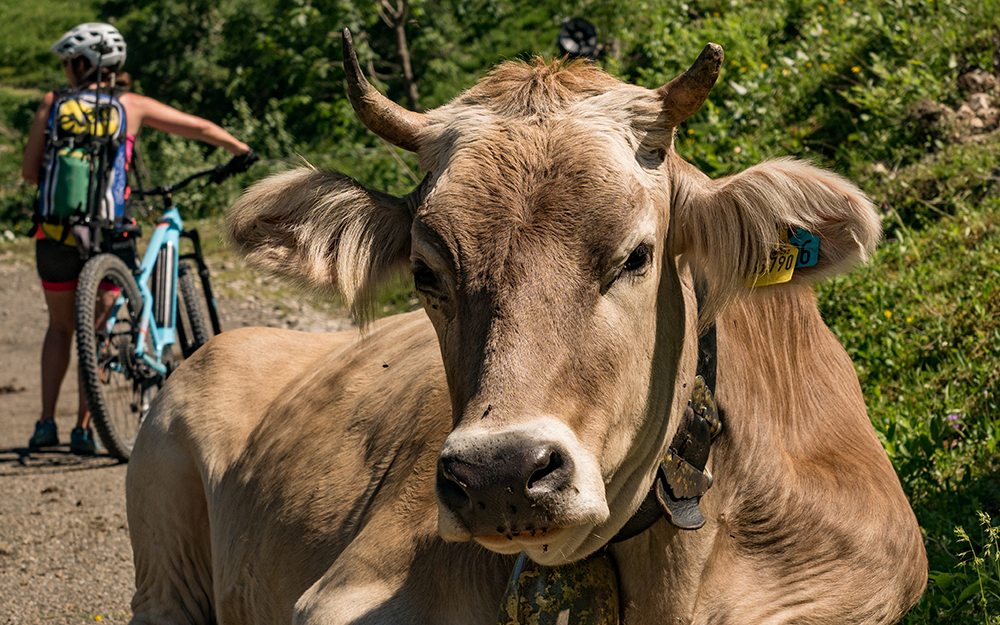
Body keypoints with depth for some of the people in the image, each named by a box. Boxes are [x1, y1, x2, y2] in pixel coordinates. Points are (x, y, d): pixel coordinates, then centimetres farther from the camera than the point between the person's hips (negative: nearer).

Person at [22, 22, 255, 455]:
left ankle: (46, 423, 12)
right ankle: (84, 427, 7)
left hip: (56, 229, 1)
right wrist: (242, 152, 25)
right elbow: (200, 128, 9)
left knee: (60, 327, 19)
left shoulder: (52, 104, 4)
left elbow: (29, 171, 2)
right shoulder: (131, 106, 4)